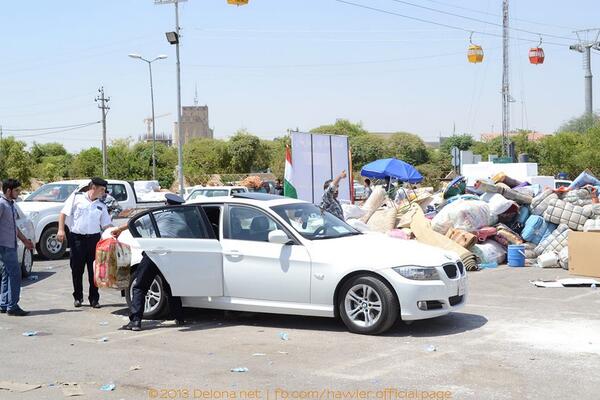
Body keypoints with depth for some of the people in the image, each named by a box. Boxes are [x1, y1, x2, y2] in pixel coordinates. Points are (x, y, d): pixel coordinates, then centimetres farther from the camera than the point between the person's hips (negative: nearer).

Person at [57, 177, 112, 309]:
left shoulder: (101, 206, 14)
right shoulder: (76, 197, 2)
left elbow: (106, 225, 13)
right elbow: (63, 213, 1)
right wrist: (61, 230, -10)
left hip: (94, 238, 3)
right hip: (77, 237, -3)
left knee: (94, 270, 3)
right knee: (77, 269, 3)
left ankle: (94, 298, 10)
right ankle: (78, 297, 16)